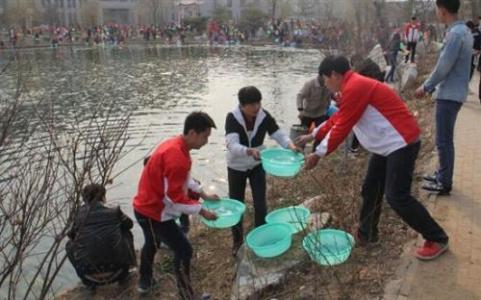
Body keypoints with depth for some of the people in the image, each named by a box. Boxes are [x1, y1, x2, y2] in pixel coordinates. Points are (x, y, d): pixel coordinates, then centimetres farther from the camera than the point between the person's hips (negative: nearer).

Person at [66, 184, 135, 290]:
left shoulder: (81, 212, 1)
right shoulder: (114, 212, 0)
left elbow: (72, 235, 13)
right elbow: (128, 224, 18)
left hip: (88, 269, 0)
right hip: (115, 265, 0)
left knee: (70, 245, 28)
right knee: (125, 232, 25)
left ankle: (90, 281, 22)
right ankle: (122, 274, 31)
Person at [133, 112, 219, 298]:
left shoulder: (176, 145, 1)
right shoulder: (177, 157, -31)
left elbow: (183, 178, 16)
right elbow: (174, 199, -27)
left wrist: (203, 194, 12)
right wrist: (202, 211, -18)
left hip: (147, 206, 11)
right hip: (154, 211, -10)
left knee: (152, 243, 30)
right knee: (183, 250, -3)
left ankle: (144, 282, 51)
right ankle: (186, 295, 9)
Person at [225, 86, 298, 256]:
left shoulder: (264, 116, -16)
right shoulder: (232, 118, -25)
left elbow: (279, 135, -14)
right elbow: (232, 145, -35)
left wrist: (290, 146, -36)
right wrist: (250, 151, -53)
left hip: (257, 165, 2)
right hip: (236, 167, -2)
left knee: (260, 204, 3)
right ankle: (237, 241, 30)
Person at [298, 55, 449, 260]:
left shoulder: (355, 88, -21)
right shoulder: (354, 87, 12)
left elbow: (342, 127, -20)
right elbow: (337, 119, 22)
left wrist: (319, 154, -12)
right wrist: (313, 135, 26)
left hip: (401, 143, -11)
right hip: (387, 145, 11)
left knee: (397, 197, -9)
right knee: (370, 190, 15)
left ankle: (437, 239, 6)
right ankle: (366, 235, 29)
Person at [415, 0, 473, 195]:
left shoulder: (455, 34, -20)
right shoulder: (463, 31, 12)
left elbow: (443, 67, -20)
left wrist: (426, 87, -7)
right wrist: (431, 86, 18)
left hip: (449, 95, -10)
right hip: (453, 92, 10)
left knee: (443, 140, -2)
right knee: (445, 138, 18)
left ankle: (444, 184, 6)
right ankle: (442, 174, 30)